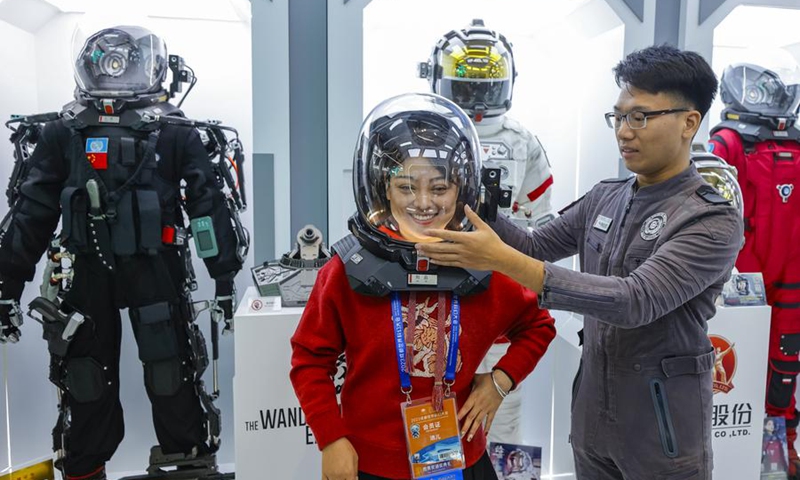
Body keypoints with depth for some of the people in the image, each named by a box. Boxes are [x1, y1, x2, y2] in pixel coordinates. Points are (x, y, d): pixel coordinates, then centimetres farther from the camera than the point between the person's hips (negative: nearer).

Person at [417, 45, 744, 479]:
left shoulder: (713, 220, -18)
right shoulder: (604, 198, 3)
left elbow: (635, 300, -30)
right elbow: (537, 246, 6)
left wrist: (503, 260, -36)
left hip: (662, 426, -5)